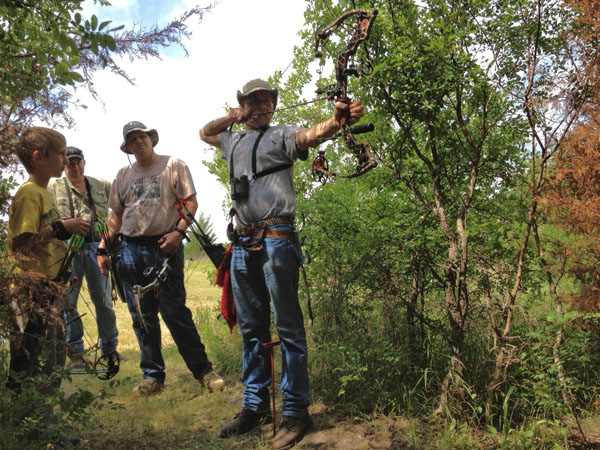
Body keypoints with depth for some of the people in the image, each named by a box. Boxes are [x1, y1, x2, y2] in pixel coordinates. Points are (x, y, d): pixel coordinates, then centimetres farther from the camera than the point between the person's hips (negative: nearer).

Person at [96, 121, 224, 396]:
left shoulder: (173, 165, 3)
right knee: (142, 317, 8)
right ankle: (152, 374, 20)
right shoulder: (123, 175, 16)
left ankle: (203, 370, 4)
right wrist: (103, 248, 9)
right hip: (131, 250, 5)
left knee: (175, 312, -7)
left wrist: (179, 232, -16)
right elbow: (116, 215, 18)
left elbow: (191, 202, -2)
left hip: (165, 247, -5)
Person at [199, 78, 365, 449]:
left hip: (276, 241, -6)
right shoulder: (234, 140, 22)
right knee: (251, 328, 13)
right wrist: (233, 116, 22)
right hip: (243, 244, 7)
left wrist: (338, 120, -39)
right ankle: (255, 405, 26)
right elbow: (204, 132, 39)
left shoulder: (281, 135, 3)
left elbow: (311, 134, -17)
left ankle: (296, 410, 9)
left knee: (288, 327, -2)